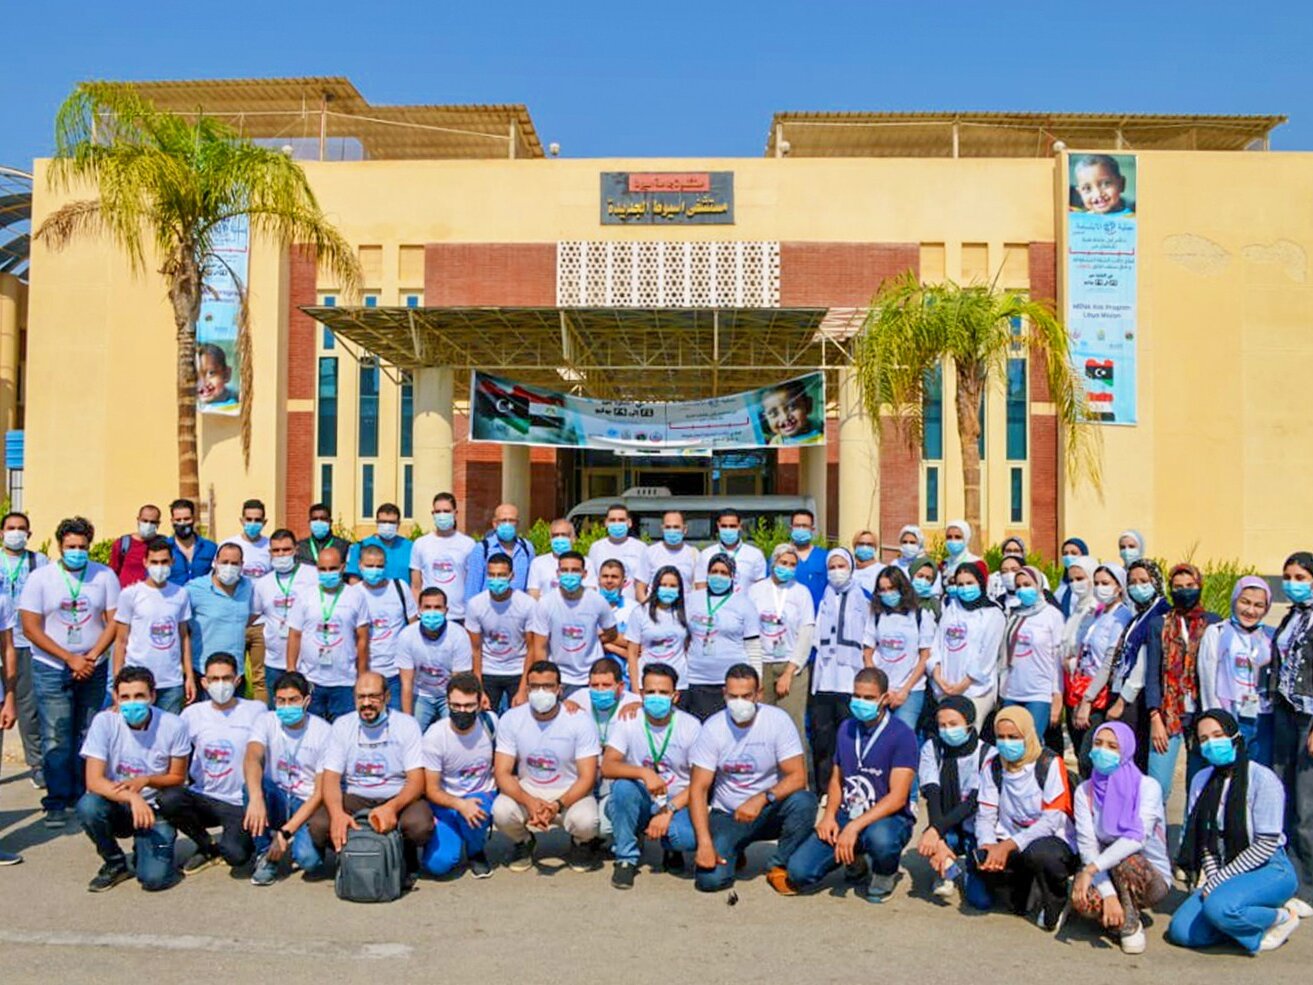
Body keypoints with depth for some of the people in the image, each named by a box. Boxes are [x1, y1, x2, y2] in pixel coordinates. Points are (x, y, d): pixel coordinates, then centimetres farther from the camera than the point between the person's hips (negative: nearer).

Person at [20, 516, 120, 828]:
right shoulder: (40, 578, -2)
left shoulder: (104, 576, 1)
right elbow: (31, 629, -5)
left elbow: (114, 623, 1)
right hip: (51, 670, -1)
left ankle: (84, 796, 16)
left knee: (88, 737, 5)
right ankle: (56, 802, 4)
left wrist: (90, 658, -10)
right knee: (55, 740, -3)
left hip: (93, 670, 1)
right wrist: (70, 659, -11)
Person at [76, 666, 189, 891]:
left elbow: (178, 777, -2)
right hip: (117, 806, 1)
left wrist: (145, 781, -21)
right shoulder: (104, 722, -14)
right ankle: (115, 863, -3)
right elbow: (93, 780, -20)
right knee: (87, 806, -32)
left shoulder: (173, 726, -13)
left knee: (153, 878, -22)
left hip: (156, 810, -1)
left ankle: (144, 849, 17)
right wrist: (132, 797, -36)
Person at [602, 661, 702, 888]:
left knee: (689, 837, -33)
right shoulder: (628, 722, -7)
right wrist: (644, 773, -35)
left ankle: (671, 848, 8)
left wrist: (668, 811, -21)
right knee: (623, 786, -32)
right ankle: (626, 858, -10)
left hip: (677, 803, -1)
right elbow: (607, 767, -17)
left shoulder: (690, 726, -8)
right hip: (640, 802, 1)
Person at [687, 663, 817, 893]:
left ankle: (778, 865, -6)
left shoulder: (777, 720, -12)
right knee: (710, 879, -21)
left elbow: (798, 777, -16)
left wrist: (762, 799, -33)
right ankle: (734, 853, 16)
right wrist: (704, 842, -23)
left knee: (804, 801, -31)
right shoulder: (712, 728, -11)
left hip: (769, 812, 0)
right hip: (727, 815, 0)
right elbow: (698, 788, -11)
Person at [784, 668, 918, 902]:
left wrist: (855, 827, -27)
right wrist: (829, 816, -3)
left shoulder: (902, 735, -12)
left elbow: (898, 797, -18)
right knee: (798, 872, -13)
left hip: (889, 818, -5)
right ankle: (854, 859, 18)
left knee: (880, 838, -43)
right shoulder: (846, 728, 8)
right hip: (846, 816, 5)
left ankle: (885, 874, -4)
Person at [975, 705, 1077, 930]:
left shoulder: (1050, 764, -11)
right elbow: (985, 815, 2)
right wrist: (989, 844, -21)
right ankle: (1022, 888, 10)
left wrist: (1009, 845, -27)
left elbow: (1052, 819, -18)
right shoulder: (992, 766, 4)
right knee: (987, 864, -28)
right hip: (1009, 845, 4)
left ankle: (1056, 902, -3)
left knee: (1038, 853, -38)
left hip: (1055, 840, -4)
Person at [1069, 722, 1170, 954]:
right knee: (1082, 899, -32)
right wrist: (1108, 894, -28)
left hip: (1151, 877, -2)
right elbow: (1087, 846, -14)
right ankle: (1119, 917, 1)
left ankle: (1131, 924, -11)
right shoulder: (1085, 791, -3)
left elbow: (1136, 839, -28)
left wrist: (1091, 868, -36)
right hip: (1105, 876, 2)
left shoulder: (1147, 787, -13)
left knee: (1124, 859, -36)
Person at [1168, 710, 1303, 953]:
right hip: (1223, 873, 6)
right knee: (1180, 931, -12)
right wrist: (1212, 877, -8)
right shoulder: (1202, 780, 5)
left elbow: (1267, 844, -15)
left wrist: (1221, 879, -14)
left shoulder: (1262, 779, -14)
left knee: (1218, 907, -34)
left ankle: (1282, 916, -5)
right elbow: (1203, 837, 7)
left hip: (1269, 870, -6)